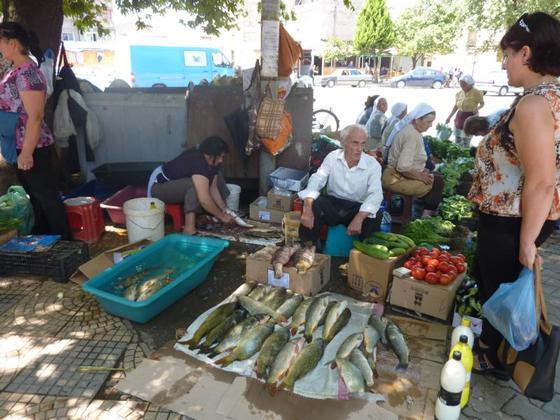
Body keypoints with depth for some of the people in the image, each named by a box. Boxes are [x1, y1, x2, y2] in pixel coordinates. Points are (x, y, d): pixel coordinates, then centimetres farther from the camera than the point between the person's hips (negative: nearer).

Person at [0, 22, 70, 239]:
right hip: (19, 146, 10)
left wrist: (27, 153, -23)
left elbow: (35, 117, -23)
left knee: (47, 197, 1)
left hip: (33, 148, -10)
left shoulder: (27, 73, -19)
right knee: (35, 196, 18)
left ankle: (63, 242, 15)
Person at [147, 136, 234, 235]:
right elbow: (204, 200, -39)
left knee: (215, 175, 3)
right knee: (194, 185, -35)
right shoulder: (197, 162, -34)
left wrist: (225, 209, -11)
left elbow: (213, 188, -3)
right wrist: (222, 216, -29)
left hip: (175, 182, 9)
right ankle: (189, 229, -33)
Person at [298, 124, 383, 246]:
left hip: (357, 208, -1)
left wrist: (358, 218, -41)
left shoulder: (373, 165, -10)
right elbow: (316, 181, -15)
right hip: (332, 203, 1)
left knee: (375, 216, -32)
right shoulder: (332, 157, -5)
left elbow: (375, 195, -23)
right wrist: (308, 209, -34)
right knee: (312, 205, -29)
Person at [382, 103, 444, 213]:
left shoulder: (411, 130, 10)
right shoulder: (412, 135, -21)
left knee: (437, 177, 11)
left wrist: (421, 170, 8)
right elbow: (403, 167, -30)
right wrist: (421, 176, -16)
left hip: (399, 175, 10)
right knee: (437, 182, -10)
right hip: (398, 179, -10)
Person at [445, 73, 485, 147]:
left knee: (466, 142, -5)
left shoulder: (476, 92, -13)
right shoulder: (459, 93, 3)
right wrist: (449, 117, 13)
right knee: (457, 140, 10)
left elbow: (482, 103, 0)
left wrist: (477, 108, -21)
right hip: (459, 117, 6)